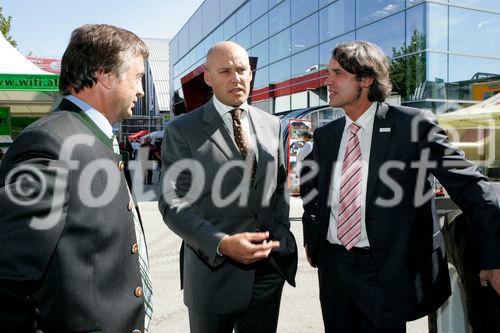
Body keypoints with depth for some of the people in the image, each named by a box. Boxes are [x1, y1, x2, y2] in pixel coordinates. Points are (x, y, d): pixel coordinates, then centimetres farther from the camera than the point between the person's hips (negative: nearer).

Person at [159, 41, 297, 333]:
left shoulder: (272, 125, 7)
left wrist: (279, 235, 1)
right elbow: (173, 203, -11)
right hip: (213, 269, -3)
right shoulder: (182, 131, -7)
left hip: (270, 269, 4)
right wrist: (222, 243, -23)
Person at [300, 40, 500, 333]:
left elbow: (470, 186, -9)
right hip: (332, 264, 5)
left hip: (386, 271, -4)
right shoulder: (325, 136, 5)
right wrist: (310, 239, 15)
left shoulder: (414, 125, -9)